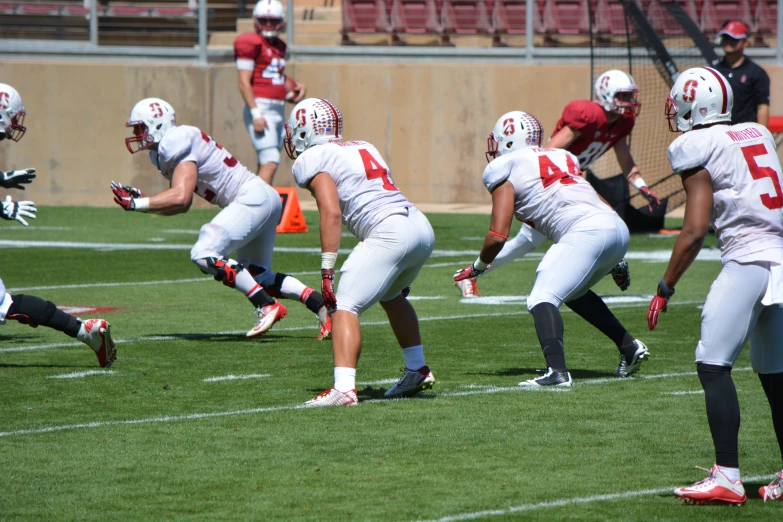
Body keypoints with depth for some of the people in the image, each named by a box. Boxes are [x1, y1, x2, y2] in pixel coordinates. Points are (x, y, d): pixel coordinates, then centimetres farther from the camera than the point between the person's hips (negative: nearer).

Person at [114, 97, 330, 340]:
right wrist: (140, 199, 4)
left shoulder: (178, 143, -17)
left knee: (204, 254, -19)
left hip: (253, 199, -11)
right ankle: (325, 308, 16)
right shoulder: (162, 153, 13)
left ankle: (267, 307, -17)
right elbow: (181, 204, 15)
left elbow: (180, 197, -26)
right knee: (259, 276, 17)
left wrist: (137, 204, -18)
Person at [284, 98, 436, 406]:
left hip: (389, 235, -8)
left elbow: (331, 212, -13)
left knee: (344, 307, -10)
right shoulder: (363, 148, 24)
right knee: (391, 296, 32)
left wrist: (327, 271, -14)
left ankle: (344, 388, -26)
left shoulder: (312, 160, 0)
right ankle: (417, 371, 39)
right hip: (422, 228, 8)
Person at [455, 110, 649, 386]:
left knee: (542, 299, -13)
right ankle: (629, 346, 31)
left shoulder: (504, 169, 7)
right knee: (574, 291, 30)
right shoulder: (561, 157, 27)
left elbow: (498, 236, 1)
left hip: (586, 234, -8)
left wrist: (477, 267, 20)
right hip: (619, 229, 8)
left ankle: (557, 370, -34)